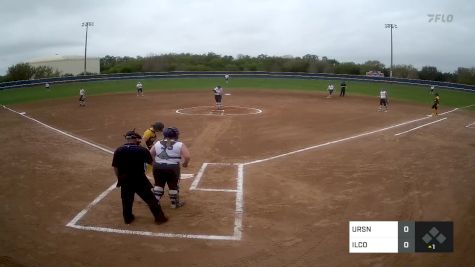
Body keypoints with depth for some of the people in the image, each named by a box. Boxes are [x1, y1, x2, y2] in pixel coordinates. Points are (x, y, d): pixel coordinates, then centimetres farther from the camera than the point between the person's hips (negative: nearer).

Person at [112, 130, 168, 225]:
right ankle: (159, 217, 13)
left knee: (126, 199, 20)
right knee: (150, 198, 7)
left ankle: (128, 218, 34)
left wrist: (119, 178, 14)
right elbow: (151, 162, -1)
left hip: (125, 180, 3)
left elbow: (115, 167, 1)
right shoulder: (142, 150, -11)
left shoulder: (118, 150, -4)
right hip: (139, 179, -3)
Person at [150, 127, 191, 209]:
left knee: (158, 184, 20)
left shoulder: (157, 144, 6)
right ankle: (175, 203, 27)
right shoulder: (180, 145, -4)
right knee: (173, 186, 14)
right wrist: (185, 164, 6)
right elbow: (187, 157, -13)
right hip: (172, 168, -3)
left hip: (158, 167, 3)